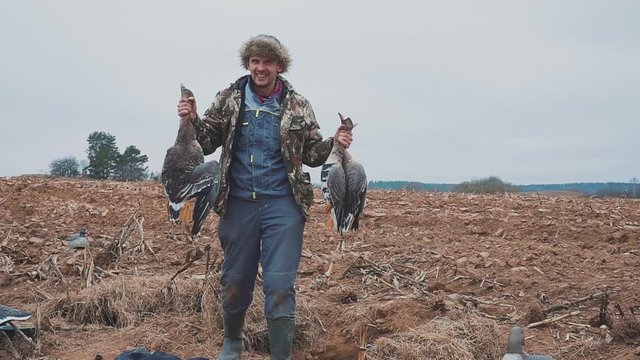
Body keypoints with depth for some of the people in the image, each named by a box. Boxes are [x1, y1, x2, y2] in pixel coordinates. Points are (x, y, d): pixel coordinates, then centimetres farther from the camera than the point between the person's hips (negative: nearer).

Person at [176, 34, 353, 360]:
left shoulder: (298, 106, 1)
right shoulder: (229, 99, 3)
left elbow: (311, 154, 7)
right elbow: (208, 142, 5)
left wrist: (334, 143, -12)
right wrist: (193, 120, -14)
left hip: (283, 205, -1)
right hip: (239, 203, 2)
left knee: (280, 285, -4)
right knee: (235, 281, 14)